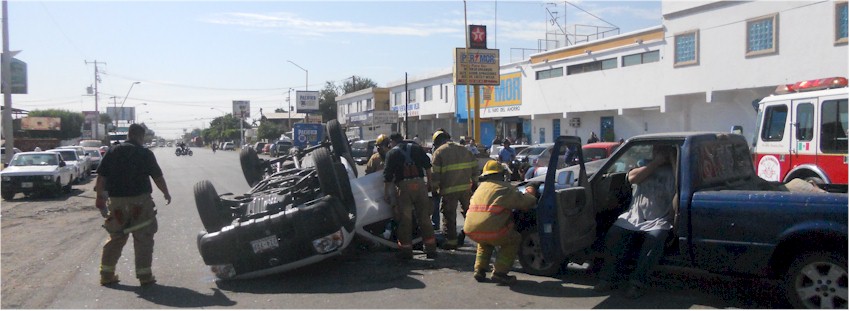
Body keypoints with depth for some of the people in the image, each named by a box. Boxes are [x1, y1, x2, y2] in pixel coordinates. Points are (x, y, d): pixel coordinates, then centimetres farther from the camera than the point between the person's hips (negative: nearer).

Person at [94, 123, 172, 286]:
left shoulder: (113, 152, 6)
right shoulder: (145, 153, -4)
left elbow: (101, 176, 5)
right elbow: (157, 177, -2)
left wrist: (100, 196, 12)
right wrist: (166, 194, 12)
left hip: (117, 201, 4)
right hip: (140, 200, -4)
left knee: (116, 238, 16)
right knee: (143, 239, 3)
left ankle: (106, 274, 19)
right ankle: (144, 275, 4)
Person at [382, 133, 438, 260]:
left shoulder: (392, 153, 7)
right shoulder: (416, 148, 16)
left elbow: (388, 176, 3)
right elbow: (427, 165, 11)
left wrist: (386, 193, 8)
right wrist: (430, 182, 15)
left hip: (403, 186, -3)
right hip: (420, 184, 3)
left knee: (405, 219, 4)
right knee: (424, 217, 8)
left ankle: (406, 250, 7)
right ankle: (431, 249, 9)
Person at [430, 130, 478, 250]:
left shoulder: (438, 152, -3)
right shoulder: (463, 149, 13)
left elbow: (434, 173, -9)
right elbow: (475, 166, 13)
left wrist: (434, 189, -1)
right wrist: (473, 181, 19)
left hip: (449, 189, -5)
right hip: (466, 187, 5)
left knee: (449, 215, 3)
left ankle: (451, 240, 4)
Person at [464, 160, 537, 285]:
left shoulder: (481, 187, 23)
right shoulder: (505, 188, 2)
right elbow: (524, 202, 2)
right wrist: (530, 194, 26)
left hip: (470, 230, 7)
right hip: (490, 230, -7)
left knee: (485, 241, 38)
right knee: (514, 240, 19)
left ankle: (479, 271, 27)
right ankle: (499, 272, 9)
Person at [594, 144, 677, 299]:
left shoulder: (673, 171, 13)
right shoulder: (643, 165, 19)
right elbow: (632, 177, -2)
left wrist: (673, 160, -5)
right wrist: (656, 162, -1)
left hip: (659, 221, -2)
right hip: (634, 217, 2)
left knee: (655, 239, -34)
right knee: (614, 233, -25)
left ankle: (637, 282, -30)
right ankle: (608, 277, -18)